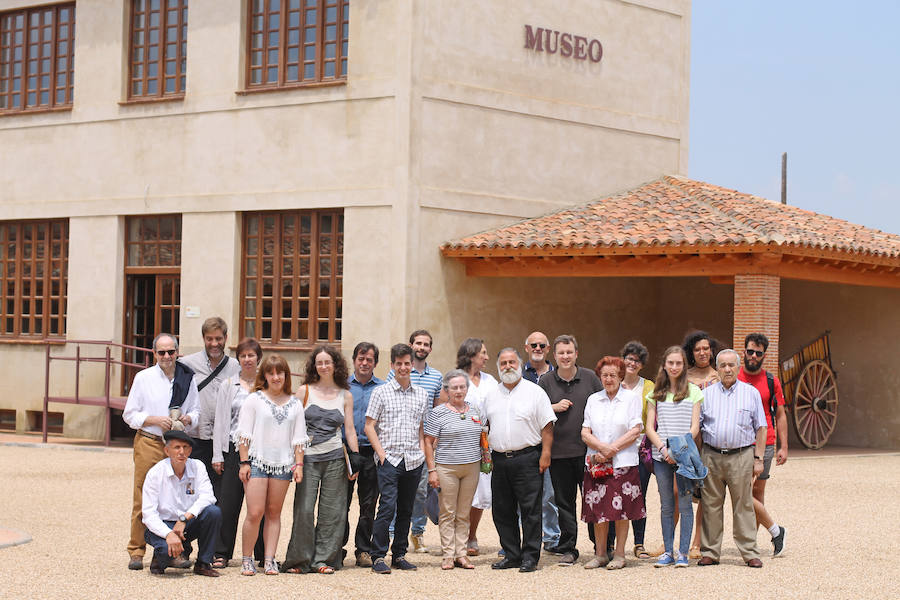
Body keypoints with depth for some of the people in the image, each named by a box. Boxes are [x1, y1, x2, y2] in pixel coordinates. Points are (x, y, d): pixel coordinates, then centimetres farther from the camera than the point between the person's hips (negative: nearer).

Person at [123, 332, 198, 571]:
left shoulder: (187, 379, 9)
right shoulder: (143, 378, 4)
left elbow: (195, 411, 17)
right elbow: (130, 414, 3)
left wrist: (187, 418, -5)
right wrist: (156, 420, -11)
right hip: (148, 443, -2)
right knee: (142, 498, -1)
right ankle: (136, 551, 6)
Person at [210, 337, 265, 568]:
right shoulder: (228, 385, 10)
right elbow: (220, 420, 9)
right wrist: (218, 455, 2)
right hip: (234, 450, 0)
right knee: (228, 503, -2)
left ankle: (264, 554, 10)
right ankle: (221, 554, 5)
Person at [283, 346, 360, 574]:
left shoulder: (345, 395, 10)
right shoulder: (305, 391, 5)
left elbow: (350, 429, 10)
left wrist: (355, 457, 1)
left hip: (335, 457, 2)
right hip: (308, 457, -1)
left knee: (331, 511, 1)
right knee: (304, 509, -8)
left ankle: (324, 559, 10)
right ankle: (299, 560, 2)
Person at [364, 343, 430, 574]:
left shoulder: (421, 394, 13)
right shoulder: (381, 392, 2)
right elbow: (369, 427, 1)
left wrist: (422, 450, 5)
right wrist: (381, 452, -8)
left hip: (413, 461, 4)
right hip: (389, 459, -4)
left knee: (406, 510, 8)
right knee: (388, 507, -12)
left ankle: (399, 555, 17)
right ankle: (378, 556, -6)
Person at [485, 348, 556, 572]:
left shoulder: (535, 392, 1)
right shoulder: (492, 395, 15)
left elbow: (547, 426, -2)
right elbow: (485, 426, 20)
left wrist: (545, 454, -10)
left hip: (527, 459, -5)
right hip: (499, 459, 5)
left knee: (530, 509, -5)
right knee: (502, 510, 6)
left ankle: (530, 556, -1)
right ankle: (511, 555, 14)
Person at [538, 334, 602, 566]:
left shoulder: (590, 377, 4)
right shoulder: (545, 382, 6)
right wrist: (554, 407, -8)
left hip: (588, 449, -1)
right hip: (558, 452, 1)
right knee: (564, 502, 5)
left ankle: (601, 547, 13)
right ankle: (568, 549, 13)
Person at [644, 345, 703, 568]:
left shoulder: (693, 391, 4)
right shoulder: (656, 393, 10)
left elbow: (694, 427, -1)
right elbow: (650, 428, 6)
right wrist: (664, 449, -9)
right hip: (661, 456, 2)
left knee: (684, 504, -3)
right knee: (666, 506, 6)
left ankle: (683, 552, 2)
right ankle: (668, 551, 12)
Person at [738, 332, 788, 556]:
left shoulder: (771, 382, 6)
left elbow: (780, 415, 9)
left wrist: (783, 447, 3)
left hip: (765, 444, 0)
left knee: (757, 492, 1)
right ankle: (774, 530, 4)